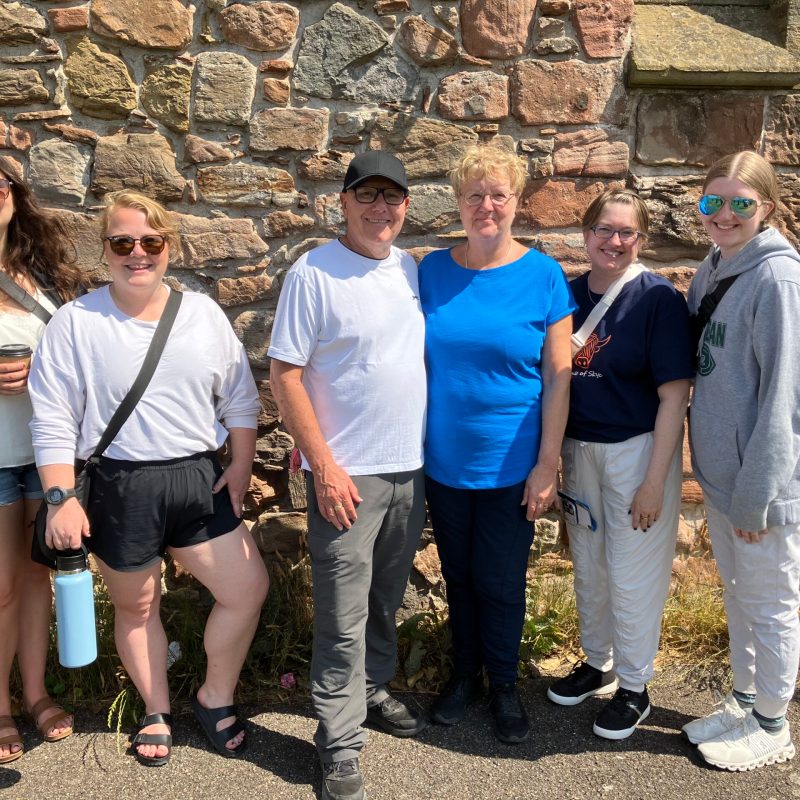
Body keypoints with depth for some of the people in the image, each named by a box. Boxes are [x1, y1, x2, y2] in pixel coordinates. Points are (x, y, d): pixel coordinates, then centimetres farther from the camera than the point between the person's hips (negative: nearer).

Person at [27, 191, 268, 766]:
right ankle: (157, 712, 38)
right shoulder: (76, 322, -5)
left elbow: (240, 399, 8)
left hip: (200, 478, 3)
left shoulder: (204, 313, 3)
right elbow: (53, 421, -6)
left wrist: (241, 468, 1)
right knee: (136, 606, 14)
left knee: (249, 588, 0)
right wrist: (61, 497, -11)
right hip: (119, 488, -2)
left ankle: (215, 698, 25)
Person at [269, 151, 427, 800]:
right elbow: (285, 373, -11)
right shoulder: (314, 273, -9)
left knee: (386, 601, 19)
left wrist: (430, 446, 11)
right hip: (347, 475, -5)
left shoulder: (412, 271, 8)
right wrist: (323, 465, -15)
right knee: (344, 616, 2)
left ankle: (372, 690, 39)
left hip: (410, 468, 6)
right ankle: (341, 746, 16)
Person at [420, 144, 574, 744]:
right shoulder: (432, 271, -1)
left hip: (511, 465, -2)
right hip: (444, 461, 3)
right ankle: (465, 674, 39)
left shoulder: (542, 275, -8)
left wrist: (547, 464, -10)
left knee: (501, 582, 10)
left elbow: (558, 375, -7)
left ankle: (504, 684, 34)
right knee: (458, 575, 17)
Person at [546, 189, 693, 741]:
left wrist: (654, 481, -16)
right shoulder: (570, 294, 3)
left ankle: (634, 688, 25)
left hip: (637, 451, -5)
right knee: (589, 568, 18)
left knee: (632, 575, 5)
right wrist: (555, 457, 7)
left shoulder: (659, 299, -12)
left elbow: (674, 395, -14)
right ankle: (597, 664, 39)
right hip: (579, 448, 5)